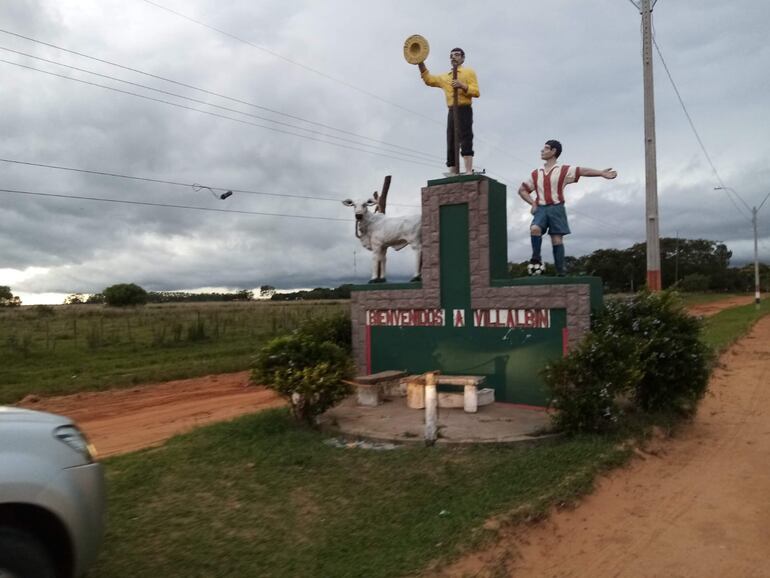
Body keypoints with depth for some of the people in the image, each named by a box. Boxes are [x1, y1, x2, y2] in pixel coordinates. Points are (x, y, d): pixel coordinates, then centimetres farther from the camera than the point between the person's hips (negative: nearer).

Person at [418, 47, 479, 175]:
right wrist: (421, 63, 8)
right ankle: (453, 174, -4)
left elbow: (476, 92, -1)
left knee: (465, 140, -18)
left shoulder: (469, 72, 10)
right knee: (451, 144, -2)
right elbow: (429, 79, 18)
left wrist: (462, 86, -15)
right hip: (451, 111, 6)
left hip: (464, 110, -6)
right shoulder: (445, 77, 26)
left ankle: (469, 172, -27)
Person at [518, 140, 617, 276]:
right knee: (535, 229, -26)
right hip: (541, 209, 2)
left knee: (557, 239, -4)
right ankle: (536, 257, -14)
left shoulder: (563, 170, 5)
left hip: (556, 208, -2)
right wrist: (532, 203, 6)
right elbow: (522, 190, 21)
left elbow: (583, 171, -5)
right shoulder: (536, 174, 15)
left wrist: (601, 173, -20)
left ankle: (560, 271, 1)